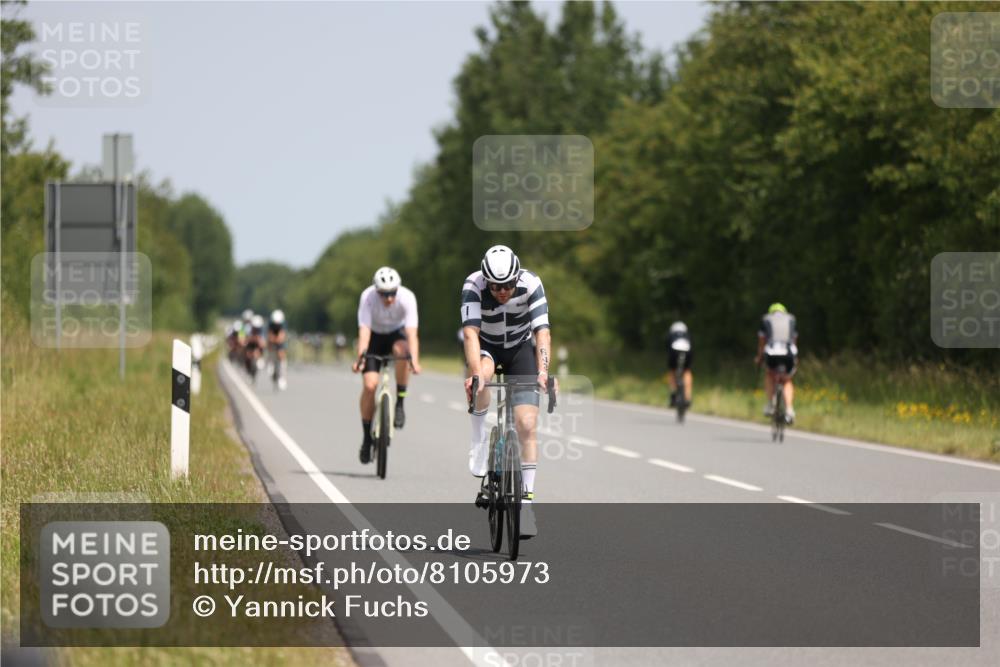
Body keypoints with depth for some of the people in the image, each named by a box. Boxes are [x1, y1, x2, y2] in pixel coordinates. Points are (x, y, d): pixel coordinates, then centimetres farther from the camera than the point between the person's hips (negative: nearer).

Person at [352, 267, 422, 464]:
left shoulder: (407, 298, -30)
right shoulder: (367, 297, -29)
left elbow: (411, 332, -38)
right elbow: (364, 330, -35)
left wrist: (414, 360, -52)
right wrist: (360, 357, -50)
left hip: (396, 333, 0)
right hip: (375, 336, 0)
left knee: (402, 349, -37)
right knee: (369, 385, -16)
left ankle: (399, 404, -21)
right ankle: (367, 438, -1)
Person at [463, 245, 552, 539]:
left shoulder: (531, 284, -28)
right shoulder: (473, 286, -29)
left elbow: (542, 331, -34)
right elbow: (471, 332, -38)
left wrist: (543, 371, -50)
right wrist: (476, 373, -54)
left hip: (520, 347, 0)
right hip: (485, 346, 0)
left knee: (526, 424, -13)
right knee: (480, 374, -38)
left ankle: (526, 500, -5)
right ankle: (479, 438, -14)